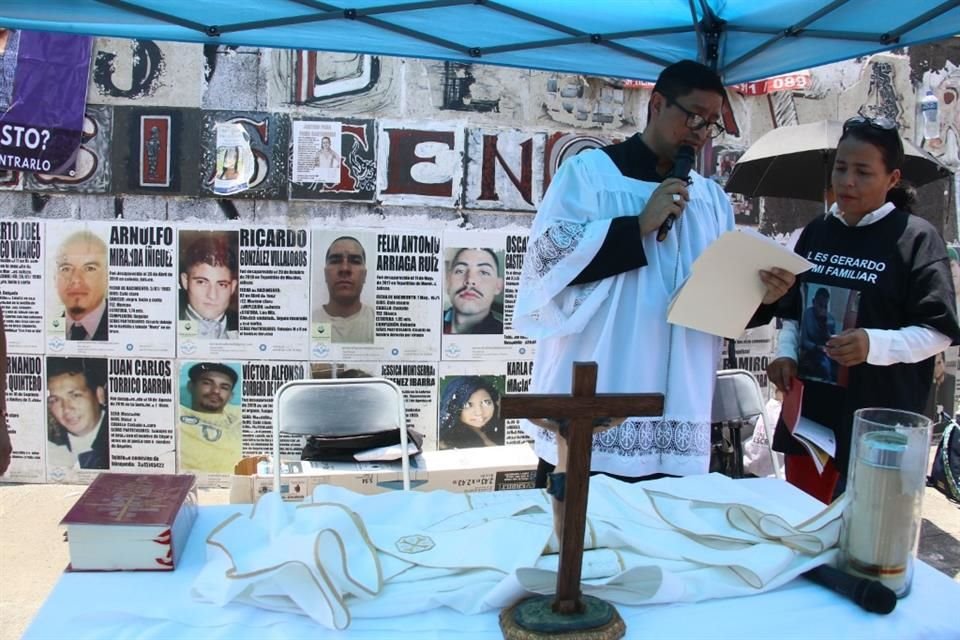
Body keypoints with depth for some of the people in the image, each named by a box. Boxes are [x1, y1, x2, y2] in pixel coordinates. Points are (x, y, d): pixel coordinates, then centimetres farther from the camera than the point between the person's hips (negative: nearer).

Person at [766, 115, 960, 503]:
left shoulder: (915, 237, -6)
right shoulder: (816, 232, 10)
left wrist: (874, 344, -25)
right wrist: (786, 354, 1)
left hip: (878, 425, -5)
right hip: (808, 411, 5)